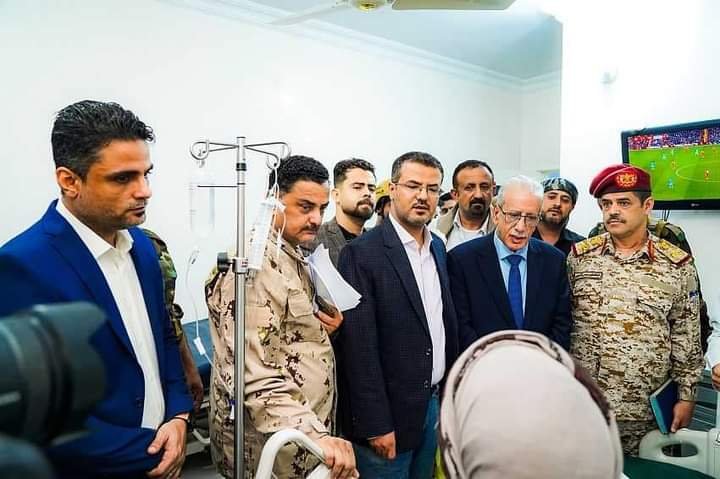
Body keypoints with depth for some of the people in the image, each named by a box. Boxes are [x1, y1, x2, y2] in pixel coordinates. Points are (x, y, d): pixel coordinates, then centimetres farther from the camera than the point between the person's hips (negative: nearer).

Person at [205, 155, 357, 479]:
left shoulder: (292, 256, 8)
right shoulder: (253, 265, -23)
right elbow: (254, 375, -28)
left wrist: (323, 327, -1)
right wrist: (316, 436, -34)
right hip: (272, 448, -9)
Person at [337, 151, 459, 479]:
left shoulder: (438, 248, 7)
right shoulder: (362, 254, -16)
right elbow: (359, 347, -18)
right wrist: (375, 424, -17)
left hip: (434, 403, 7)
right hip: (387, 414, -6)